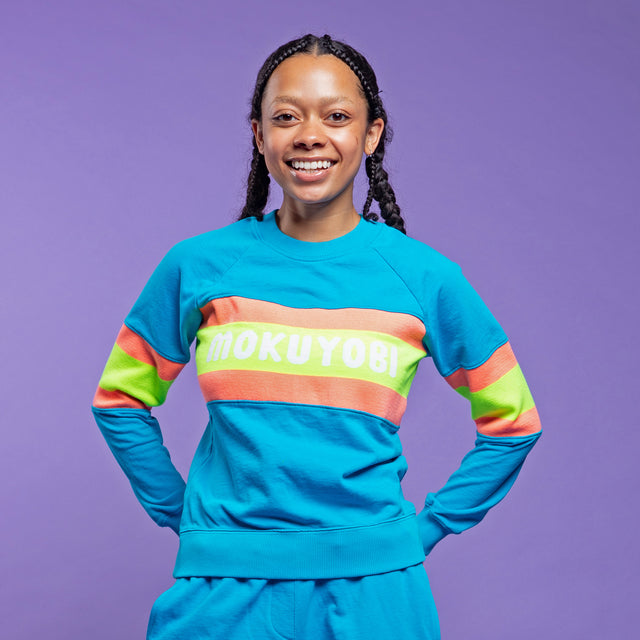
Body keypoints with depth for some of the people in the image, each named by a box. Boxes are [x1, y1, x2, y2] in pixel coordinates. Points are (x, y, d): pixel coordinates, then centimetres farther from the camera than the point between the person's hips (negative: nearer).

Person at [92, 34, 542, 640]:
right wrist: (182, 514, 6)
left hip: (369, 590, 0)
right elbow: (121, 399, 11)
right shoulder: (197, 266, -2)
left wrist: (427, 527, 4)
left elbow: (512, 421, 8)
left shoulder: (423, 277, -3)